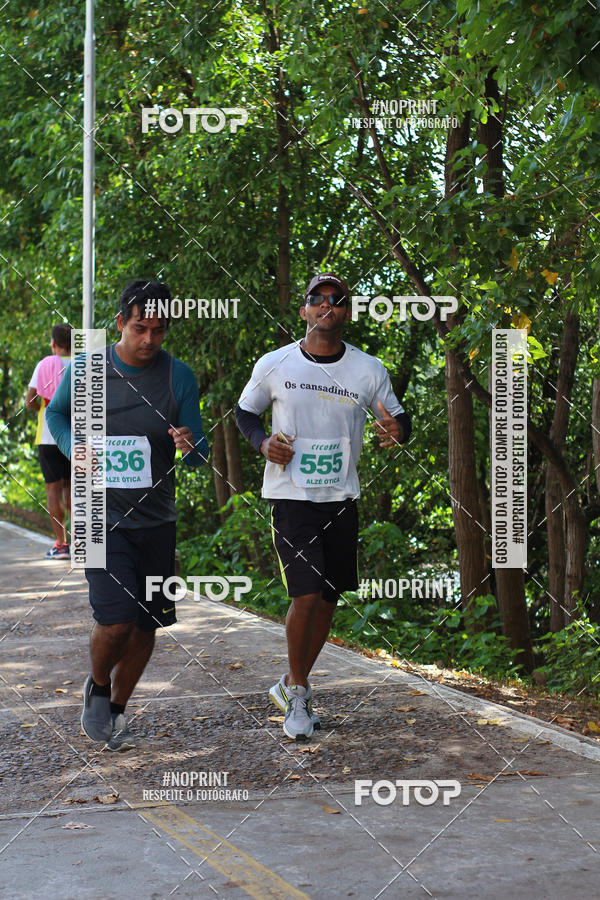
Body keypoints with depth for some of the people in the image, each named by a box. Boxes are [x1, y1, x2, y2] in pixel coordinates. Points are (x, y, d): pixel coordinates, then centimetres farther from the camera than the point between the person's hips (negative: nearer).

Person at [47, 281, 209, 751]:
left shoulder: (178, 376, -4)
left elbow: (199, 458, -2)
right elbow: (56, 414, 15)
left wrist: (190, 444, -26)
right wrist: (74, 450, -5)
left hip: (156, 522, 2)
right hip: (102, 518, -2)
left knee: (147, 624, 8)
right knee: (116, 620, -16)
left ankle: (117, 711, 31)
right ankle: (98, 686, 17)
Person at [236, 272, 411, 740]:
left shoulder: (369, 370, -1)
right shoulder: (274, 365, -4)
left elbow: (398, 418, 8)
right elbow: (245, 411, 11)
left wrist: (397, 430, -17)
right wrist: (263, 442, -9)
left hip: (342, 499, 3)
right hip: (291, 495, -3)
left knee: (329, 596, 8)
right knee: (306, 594, -13)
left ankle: (292, 684, 28)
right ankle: (297, 692, 7)